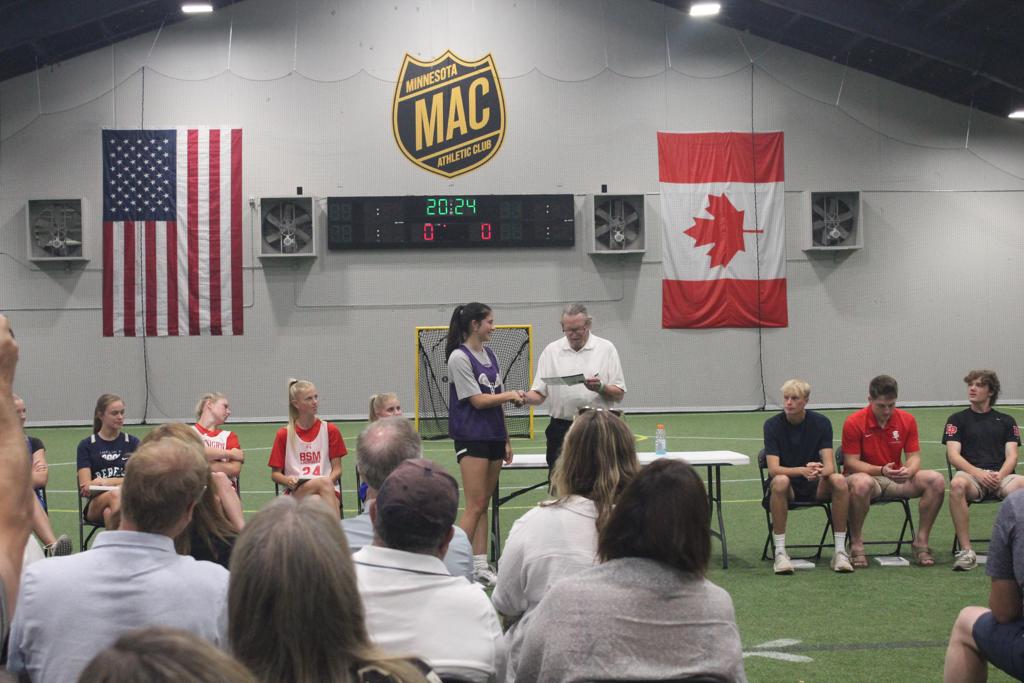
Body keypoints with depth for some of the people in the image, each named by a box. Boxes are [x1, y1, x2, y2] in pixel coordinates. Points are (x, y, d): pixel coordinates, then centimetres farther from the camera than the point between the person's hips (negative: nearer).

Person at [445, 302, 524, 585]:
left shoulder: (489, 354, 14)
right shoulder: (459, 357, -10)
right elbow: (478, 400, -14)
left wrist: (506, 439, 17)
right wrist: (509, 395, -6)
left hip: (494, 436, 7)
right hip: (471, 438, -7)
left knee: (483, 505, 7)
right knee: (475, 506, -10)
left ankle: (480, 566, 10)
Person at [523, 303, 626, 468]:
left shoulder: (606, 348, 3)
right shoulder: (551, 351, 8)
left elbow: (619, 394, 0)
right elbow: (539, 394, 6)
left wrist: (601, 388, -19)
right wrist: (524, 398, -15)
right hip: (561, 428, 1)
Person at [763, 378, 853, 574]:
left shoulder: (821, 422, -5)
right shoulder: (773, 424, -9)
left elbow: (829, 465, -13)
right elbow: (773, 468, -18)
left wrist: (819, 472, -38)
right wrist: (802, 470, -37)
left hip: (816, 486, 2)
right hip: (788, 487, -2)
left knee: (839, 480, -30)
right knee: (780, 482, -37)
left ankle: (840, 551, -21)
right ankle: (780, 552, -29)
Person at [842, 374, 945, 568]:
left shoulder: (907, 420, 0)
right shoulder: (853, 423, -12)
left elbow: (914, 456, 2)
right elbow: (851, 462, -13)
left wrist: (909, 470, -23)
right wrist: (881, 470, -28)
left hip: (896, 479, 4)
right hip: (864, 476, -4)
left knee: (936, 480, -19)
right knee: (862, 483, -42)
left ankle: (921, 542, -8)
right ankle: (856, 545, -24)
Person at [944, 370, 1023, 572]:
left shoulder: (1006, 421, 21)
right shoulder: (957, 419, 16)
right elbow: (953, 455, 3)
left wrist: (1000, 475, -14)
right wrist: (978, 473, -16)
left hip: (1000, 476, 1)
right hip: (971, 474, -1)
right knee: (957, 484, -39)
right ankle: (966, 551, -36)